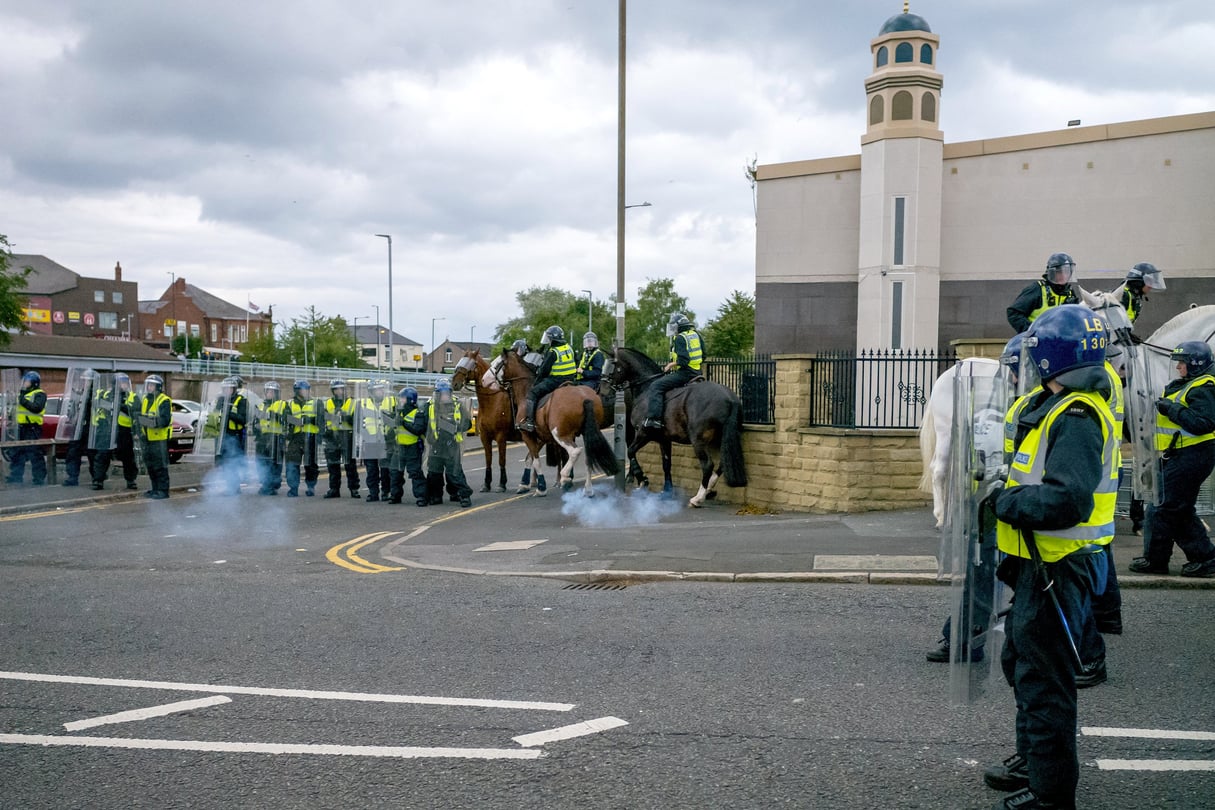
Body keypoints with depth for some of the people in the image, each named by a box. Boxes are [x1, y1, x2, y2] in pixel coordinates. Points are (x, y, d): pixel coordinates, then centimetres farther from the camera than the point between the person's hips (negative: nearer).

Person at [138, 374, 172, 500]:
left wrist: (154, 421, -34)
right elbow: (140, 416, 20)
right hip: (148, 438, 8)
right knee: (150, 465, 13)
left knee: (160, 466, -6)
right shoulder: (145, 400, 15)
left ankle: (163, 490, -1)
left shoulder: (164, 401, -11)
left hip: (160, 439, -8)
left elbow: (165, 420, -20)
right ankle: (155, 489, 23)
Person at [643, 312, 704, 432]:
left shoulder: (680, 338, -13)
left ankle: (654, 419, -26)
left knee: (655, 386, -13)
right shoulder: (696, 334, 13)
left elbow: (682, 361, -22)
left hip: (684, 373, -10)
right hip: (696, 372, 10)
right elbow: (703, 356, 20)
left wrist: (671, 365, -7)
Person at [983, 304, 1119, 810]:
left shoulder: (1076, 418, -22)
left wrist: (1004, 501, -19)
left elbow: (1067, 500, -31)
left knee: (1043, 679, 0)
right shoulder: (1058, 408, 11)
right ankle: (1032, 760, 40)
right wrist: (1010, 496, 5)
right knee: (1020, 663, 23)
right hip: (1041, 565, 11)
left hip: (1058, 571, -11)